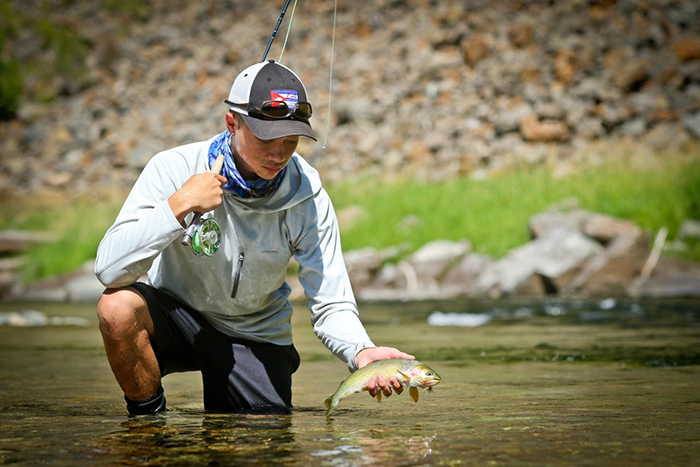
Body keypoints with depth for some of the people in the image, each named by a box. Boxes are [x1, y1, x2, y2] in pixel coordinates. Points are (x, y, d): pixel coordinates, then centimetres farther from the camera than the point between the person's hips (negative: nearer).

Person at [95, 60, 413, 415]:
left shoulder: (308, 198, -17)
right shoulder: (174, 169, -22)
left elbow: (331, 306, -17)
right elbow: (109, 269, -30)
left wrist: (361, 352, -38)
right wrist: (179, 206, -38)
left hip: (253, 336, 2)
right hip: (175, 315, -2)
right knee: (119, 306, -32)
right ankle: (148, 414, -8)